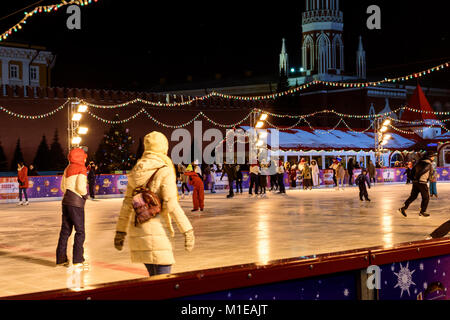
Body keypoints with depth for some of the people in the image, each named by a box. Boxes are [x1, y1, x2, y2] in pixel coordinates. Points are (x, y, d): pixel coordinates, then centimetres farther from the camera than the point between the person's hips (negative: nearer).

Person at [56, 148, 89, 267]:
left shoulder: (68, 169, 13)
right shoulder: (81, 169, -10)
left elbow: (62, 186, 14)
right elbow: (80, 186, -19)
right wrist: (85, 194, 0)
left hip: (66, 201, 7)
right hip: (76, 203, -7)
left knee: (65, 230, 12)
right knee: (80, 232, 1)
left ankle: (61, 258, 16)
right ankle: (77, 260, 0)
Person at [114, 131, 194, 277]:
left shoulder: (137, 171, 11)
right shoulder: (164, 171, -8)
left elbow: (127, 204, 12)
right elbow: (171, 205, -16)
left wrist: (120, 231, 18)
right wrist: (187, 230, -13)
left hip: (136, 230, 7)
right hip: (156, 231, -7)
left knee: (154, 277, 18)